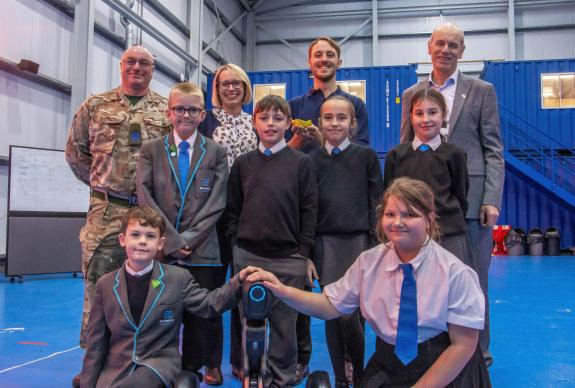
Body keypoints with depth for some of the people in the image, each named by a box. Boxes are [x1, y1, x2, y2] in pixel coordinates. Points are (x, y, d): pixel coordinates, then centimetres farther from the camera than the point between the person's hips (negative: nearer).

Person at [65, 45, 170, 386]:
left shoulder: (167, 110, 7)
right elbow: (75, 150, 17)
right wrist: (99, 182, 13)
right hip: (106, 210, 0)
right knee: (98, 283, 2)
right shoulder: (96, 106, 8)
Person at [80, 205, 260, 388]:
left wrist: (238, 282, -19)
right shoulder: (105, 284, 3)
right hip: (115, 368, 3)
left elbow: (209, 304, -3)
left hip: (159, 365, -2)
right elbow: (96, 344, 7)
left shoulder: (178, 278, -1)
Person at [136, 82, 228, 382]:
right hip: (161, 249, 0)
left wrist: (189, 239, -9)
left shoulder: (216, 152, 7)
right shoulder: (150, 150, 9)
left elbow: (216, 203, -1)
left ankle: (191, 373, 21)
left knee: (198, 319, 5)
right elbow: (145, 197, -2)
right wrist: (171, 240, -11)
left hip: (201, 251, 0)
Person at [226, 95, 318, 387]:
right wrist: (235, 243, 5)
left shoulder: (301, 163, 1)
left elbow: (309, 210, -1)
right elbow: (233, 208, 11)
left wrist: (305, 253, -4)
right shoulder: (243, 164, 8)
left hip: (288, 258, -2)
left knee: (284, 322, 7)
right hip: (247, 255, 2)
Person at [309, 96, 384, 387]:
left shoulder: (366, 155, 4)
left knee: (349, 312, -9)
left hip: (358, 239, -2)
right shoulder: (312, 160, 6)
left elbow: (376, 201, 4)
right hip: (325, 241, 2)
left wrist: (377, 243, -1)